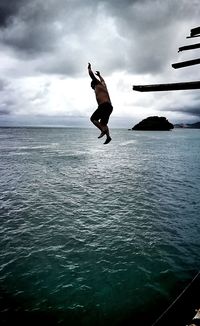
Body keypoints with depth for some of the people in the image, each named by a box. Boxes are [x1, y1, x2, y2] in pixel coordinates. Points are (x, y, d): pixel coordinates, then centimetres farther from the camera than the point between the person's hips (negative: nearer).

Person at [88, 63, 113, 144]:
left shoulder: (98, 86, 7)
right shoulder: (103, 86, 28)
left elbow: (91, 75, 14)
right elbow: (102, 80, 52)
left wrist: (89, 68, 29)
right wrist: (99, 75, 67)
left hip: (104, 106, -8)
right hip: (110, 107, 8)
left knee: (93, 119, -3)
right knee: (103, 123, 12)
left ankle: (103, 130, -21)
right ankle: (108, 136, -6)